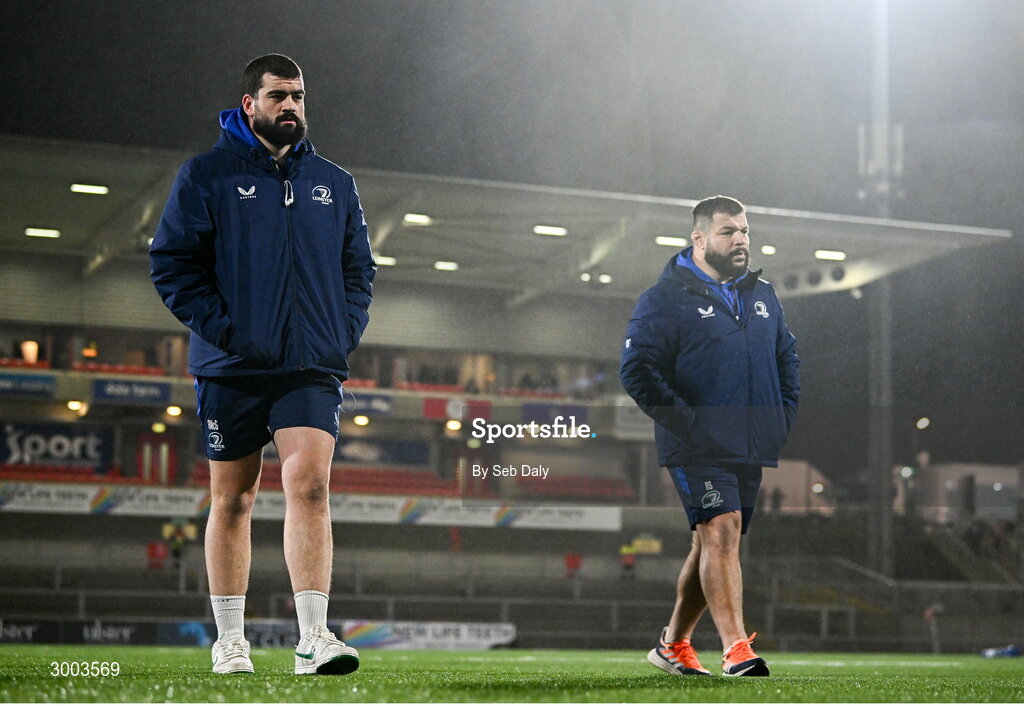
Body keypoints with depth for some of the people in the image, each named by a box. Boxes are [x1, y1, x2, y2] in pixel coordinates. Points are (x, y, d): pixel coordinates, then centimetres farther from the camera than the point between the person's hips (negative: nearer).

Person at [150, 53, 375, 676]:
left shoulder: (335, 184, 15)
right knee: (234, 500, 6)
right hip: (232, 368, -1)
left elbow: (360, 267, 20)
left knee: (309, 482, -16)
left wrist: (344, 331, 3)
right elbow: (171, 260, 0)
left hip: (313, 368, 1)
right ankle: (230, 641, 17)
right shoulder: (207, 175, 4)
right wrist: (219, 326, -11)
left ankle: (314, 637, -19)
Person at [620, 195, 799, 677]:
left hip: (752, 448, 7)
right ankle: (736, 649, -21)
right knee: (721, 532, -19)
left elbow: (788, 357, 28)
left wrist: (784, 416, 15)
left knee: (714, 545, 12)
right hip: (698, 450, -7)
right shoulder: (664, 299, -6)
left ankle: (673, 643, 26)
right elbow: (636, 371, -13)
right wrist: (687, 422, -17)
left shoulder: (762, 295, 16)